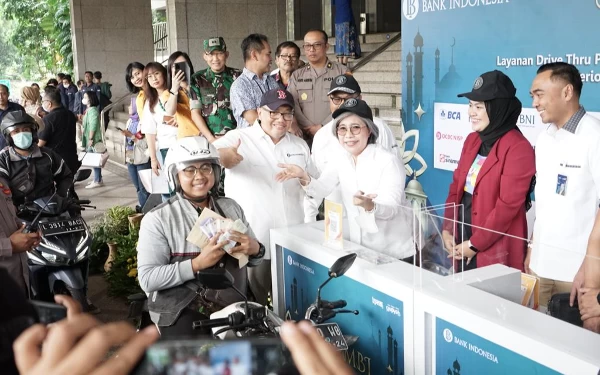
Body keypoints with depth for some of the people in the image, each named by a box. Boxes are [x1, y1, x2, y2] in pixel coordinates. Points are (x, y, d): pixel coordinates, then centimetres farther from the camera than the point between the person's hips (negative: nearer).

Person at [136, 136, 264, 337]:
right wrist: (197, 264, -22)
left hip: (233, 306, 5)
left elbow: (251, 257, 16)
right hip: (182, 312, -4)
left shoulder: (231, 207, 10)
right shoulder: (158, 219, -5)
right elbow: (147, 279, -12)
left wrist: (255, 250, -9)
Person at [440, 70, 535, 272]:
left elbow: (508, 205, -18)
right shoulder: (472, 140, 9)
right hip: (461, 243, 7)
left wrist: (475, 244, -15)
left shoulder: (518, 148, -15)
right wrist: (447, 229, 1)